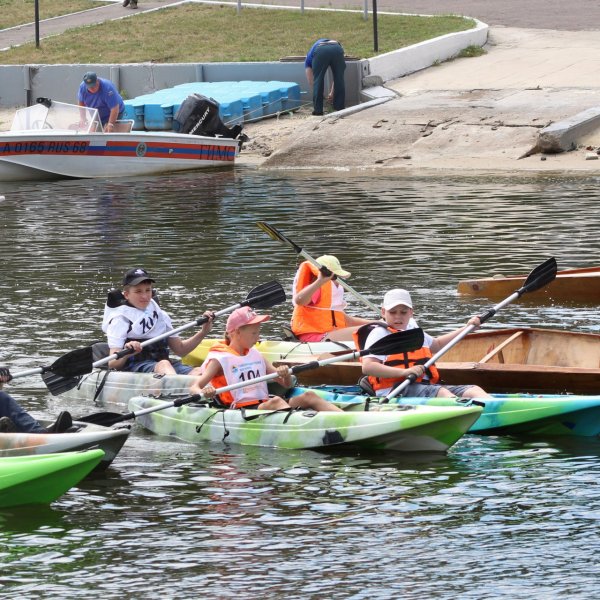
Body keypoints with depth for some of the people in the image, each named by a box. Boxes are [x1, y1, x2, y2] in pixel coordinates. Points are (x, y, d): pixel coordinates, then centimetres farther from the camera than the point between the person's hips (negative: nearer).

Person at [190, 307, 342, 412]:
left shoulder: (256, 355, 21)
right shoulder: (220, 359, 2)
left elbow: (288, 385, 22)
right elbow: (194, 388, -8)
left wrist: (286, 375, -3)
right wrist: (203, 393, -33)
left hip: (264, 405, 7)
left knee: (309, 396, -15)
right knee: (276, 401, -35)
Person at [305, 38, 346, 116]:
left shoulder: (309, 57, 37)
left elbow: (310, 80, 31)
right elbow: (336, 78, 46)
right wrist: (332, 93, 54)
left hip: (320, 51, -2)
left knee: (318, 80, 11)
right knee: (339, 80, 17)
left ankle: (318, 109, 10)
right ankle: (340, 107, 22)